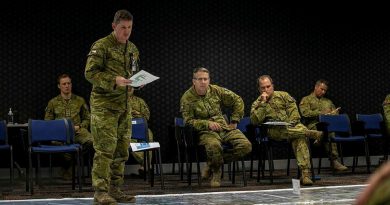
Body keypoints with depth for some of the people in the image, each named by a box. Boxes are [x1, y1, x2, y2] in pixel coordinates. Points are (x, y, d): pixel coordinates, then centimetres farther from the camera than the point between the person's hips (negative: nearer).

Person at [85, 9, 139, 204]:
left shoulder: (133, 49, 14)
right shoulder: (101, 46, -9)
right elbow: (90, 72, -13)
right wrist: (113, 81, -24)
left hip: (124, 105, 7)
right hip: (104, 105, -7)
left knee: (122, 149, 10)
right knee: (105, 148, -9)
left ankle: (114, 189, 19)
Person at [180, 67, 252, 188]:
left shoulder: (216, 90, 8)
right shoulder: (187, 98, -3)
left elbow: (237, 101, 17)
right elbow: (189, 121, -8)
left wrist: (234, 121, 9)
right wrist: (208, 124, -21)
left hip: (225, 128, 5)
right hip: (205, 131, -5)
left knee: (246, 146, -20)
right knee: (214, 145, -41)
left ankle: (212, 164, -3)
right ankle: (216, 171, -7)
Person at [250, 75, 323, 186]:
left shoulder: (283, 95, 18)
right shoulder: (257, 104, 14)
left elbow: (293, 110, 7)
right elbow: (255, 120, -4)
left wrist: (291, 123, -11)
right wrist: (263, 103, -5)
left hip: (291, 126, 0)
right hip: (274, 131, 0)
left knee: (300, 137, -33)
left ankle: (305, 173, -43)